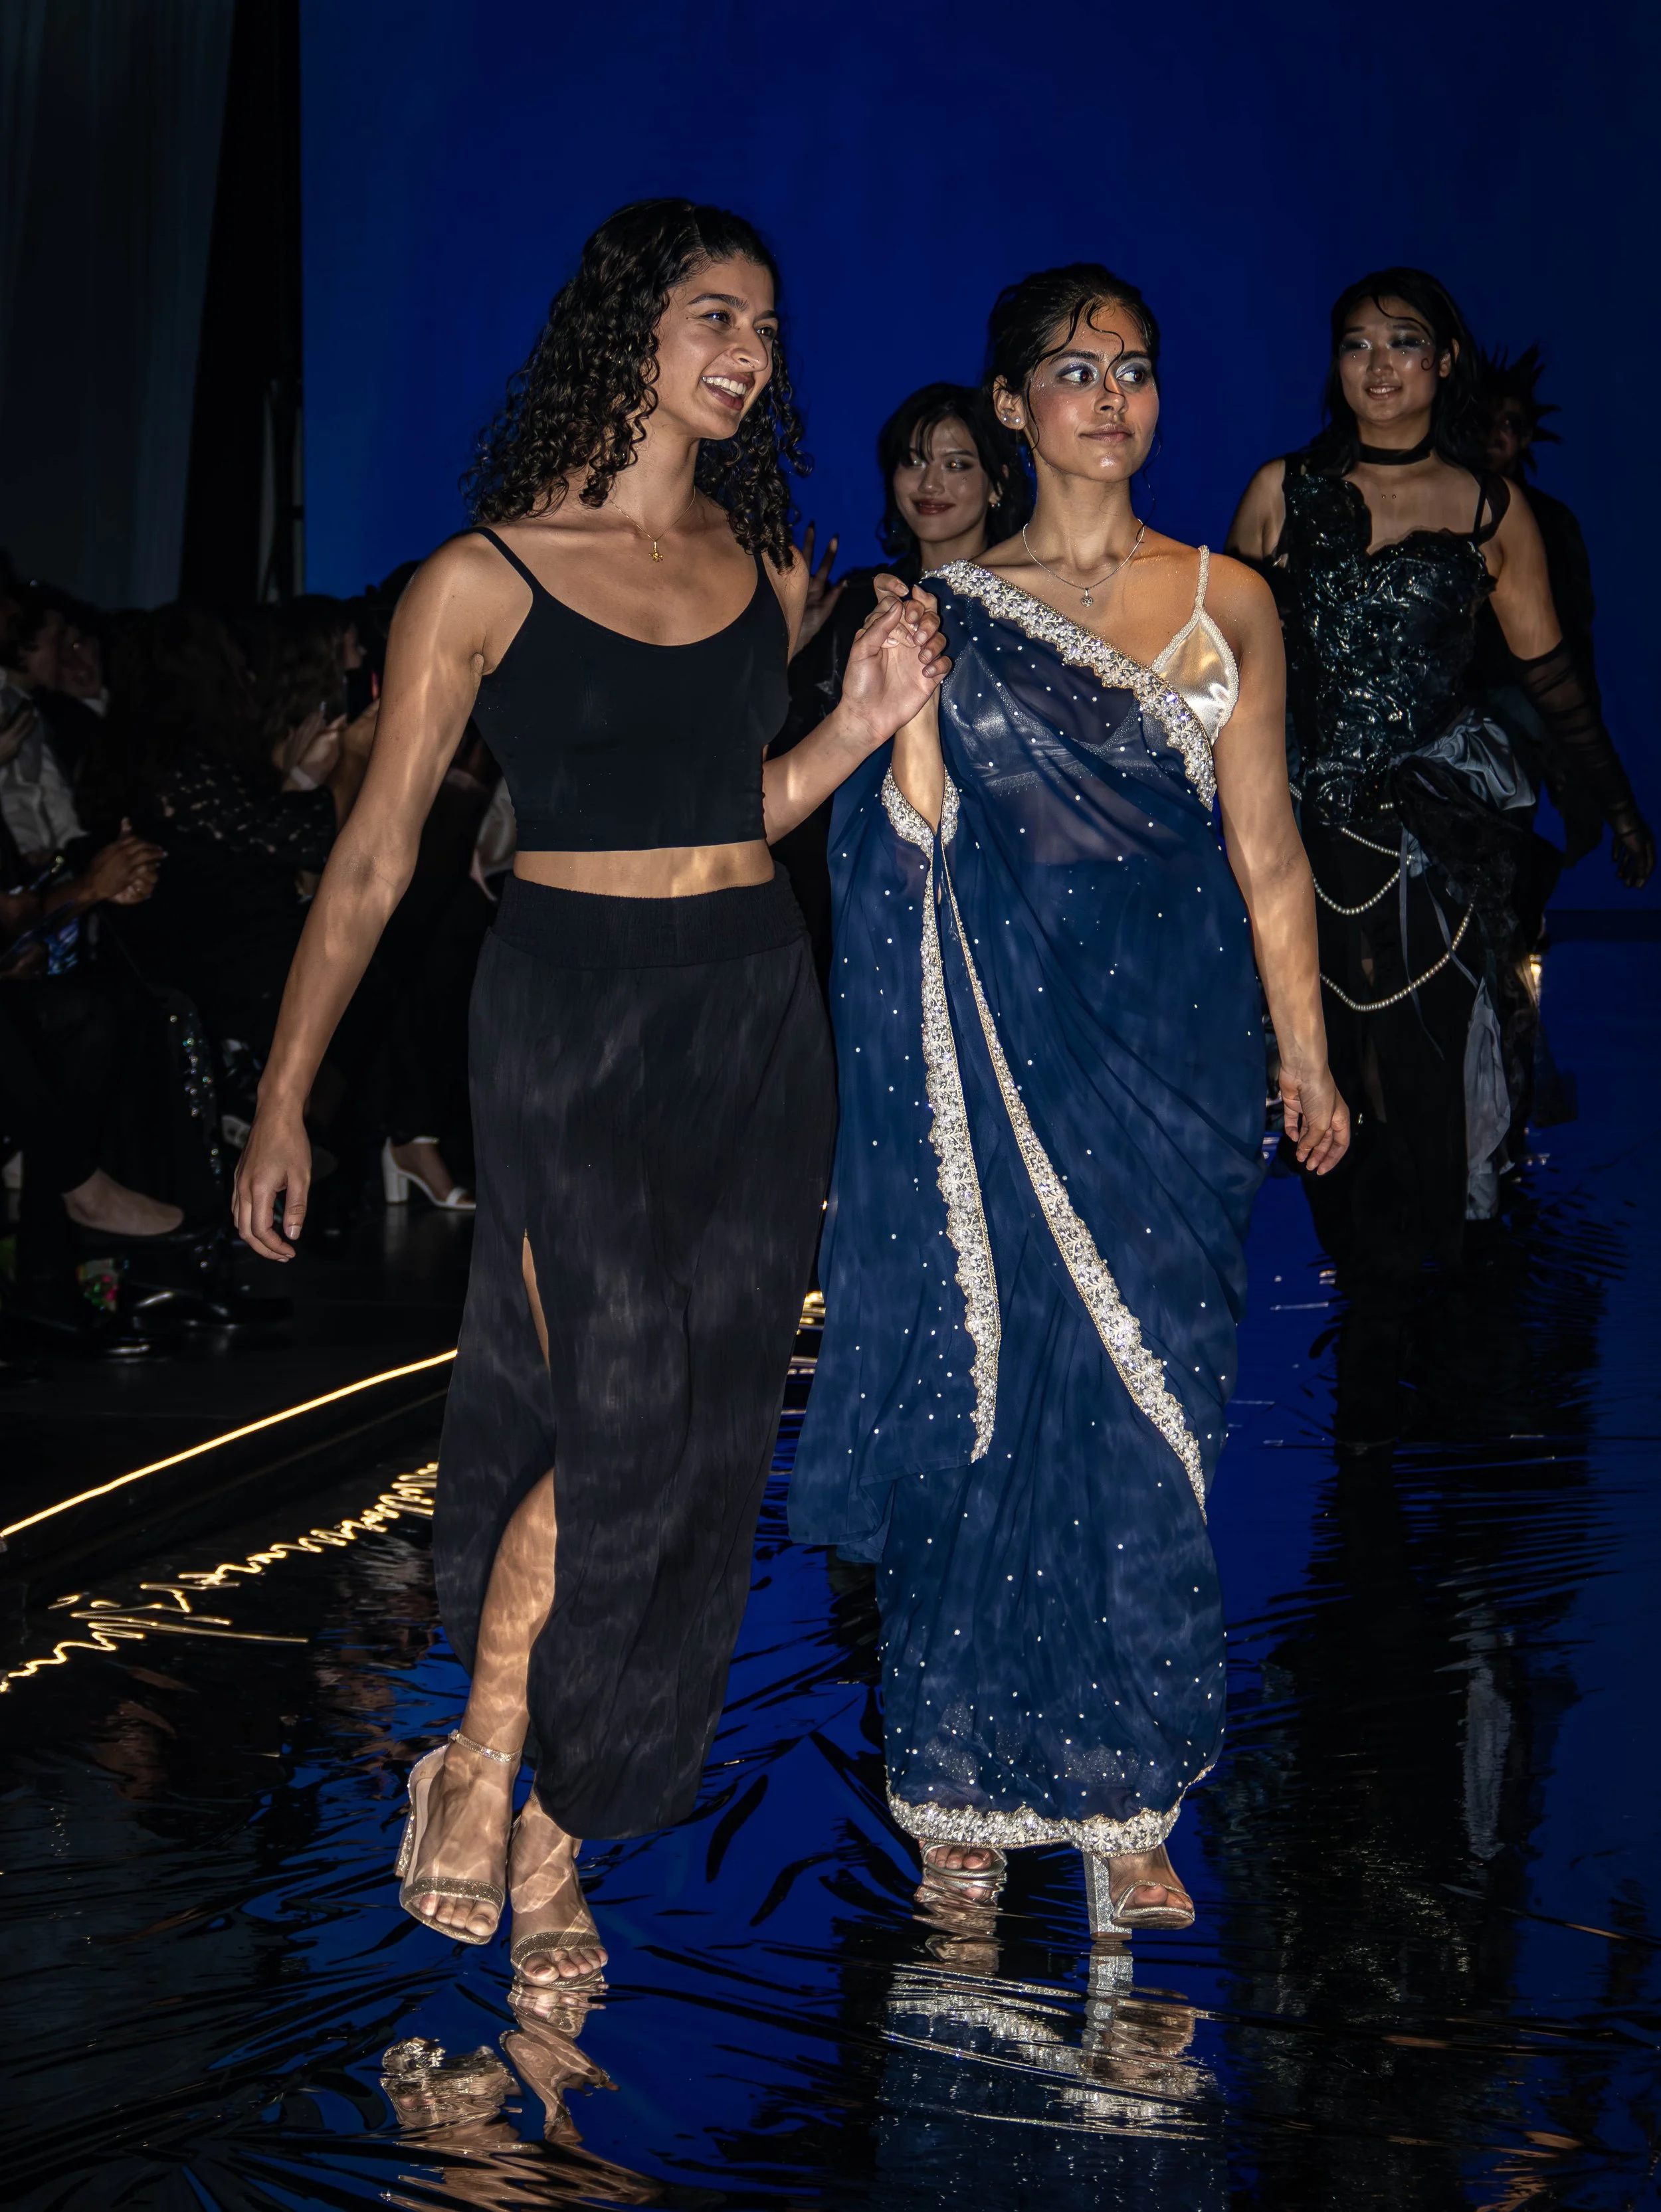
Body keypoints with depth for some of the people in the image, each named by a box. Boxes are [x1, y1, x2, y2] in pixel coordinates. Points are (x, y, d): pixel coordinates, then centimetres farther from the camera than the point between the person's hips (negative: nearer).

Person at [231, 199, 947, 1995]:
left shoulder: (767, 568, 10)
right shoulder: (487, 579, -5)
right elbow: (376, 856, -3)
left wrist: (861, 722, 2)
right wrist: (284, 1095, -4)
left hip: (758, 1014, 5)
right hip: (573, 1014, -5)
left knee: (710, 1440, 3)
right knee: (619, 1423, -13)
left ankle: (556, 1831, 15)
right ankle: (480, 1764, 8)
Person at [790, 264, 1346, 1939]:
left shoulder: (1227, 602, 9)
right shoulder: (957, 604, 5)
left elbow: (1266, 851, 9)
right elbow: (918, 838, 0)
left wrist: (1304, 1054, 5)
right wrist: (905, 695, -15)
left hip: (1174, 1045, 1)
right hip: (1008, 1041, -1)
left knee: (1146, 1410, 0)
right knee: (994, 1399, 0)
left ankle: (1124, 1801, 7)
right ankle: (971, 1779, 12)